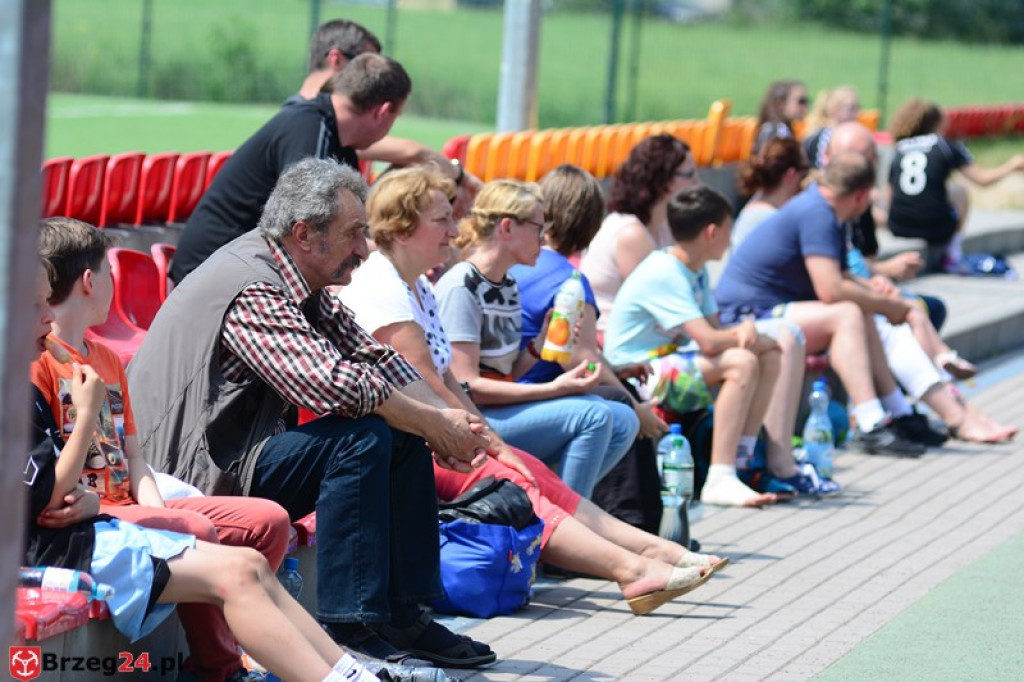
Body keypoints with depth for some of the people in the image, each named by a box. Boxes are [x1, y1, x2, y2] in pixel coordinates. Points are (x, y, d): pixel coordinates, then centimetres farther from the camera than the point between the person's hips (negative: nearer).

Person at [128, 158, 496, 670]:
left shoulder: (298, 282, 11)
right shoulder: (252, 293, -21)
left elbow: (374, 359, 11)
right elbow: (338, 388, -29)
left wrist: (446, 420, -5)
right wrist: (438, 427, -18)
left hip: (251, 445, 11)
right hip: (203, 469, -10)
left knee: (406, 438, 4)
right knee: (362, 438, -25)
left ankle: (404, 614, 5)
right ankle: (352, 623, -21)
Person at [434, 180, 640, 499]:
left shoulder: (507, 286, 16)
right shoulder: (460, 288, -14)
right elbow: (466, 386, -20)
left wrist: (544, 341, -2)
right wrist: (554, 389, -21)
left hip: (500, 409, 9)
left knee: (622, 422, -2)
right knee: (594, 415, -23)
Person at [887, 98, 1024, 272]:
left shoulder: (899, 153, 12)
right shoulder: (948, 148, 4)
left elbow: (891, 197, 14)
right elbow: (982, 179, 5)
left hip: (899, 229, 3)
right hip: (935, 228, -3)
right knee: (959, 191, 27)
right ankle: (951, 255, 18)